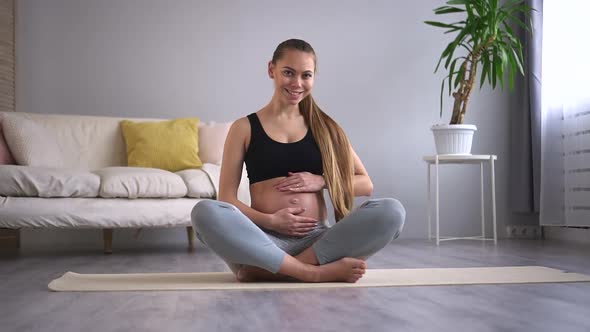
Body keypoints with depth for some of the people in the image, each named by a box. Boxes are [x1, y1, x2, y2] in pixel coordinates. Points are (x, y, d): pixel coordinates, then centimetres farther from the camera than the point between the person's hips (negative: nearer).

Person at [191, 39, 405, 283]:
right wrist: (270, 221, -12)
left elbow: (366, 184, 15)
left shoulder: (325, 127, 16)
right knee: (205, 212, -31)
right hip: (265, 240, -2)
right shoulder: (244, 128, 9)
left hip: (317, 240, 2)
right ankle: (318, 272, -29)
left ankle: (268, 270, -24)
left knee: (392, 211, -24)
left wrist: (322, 181, -3)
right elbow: (226, 198, 4)